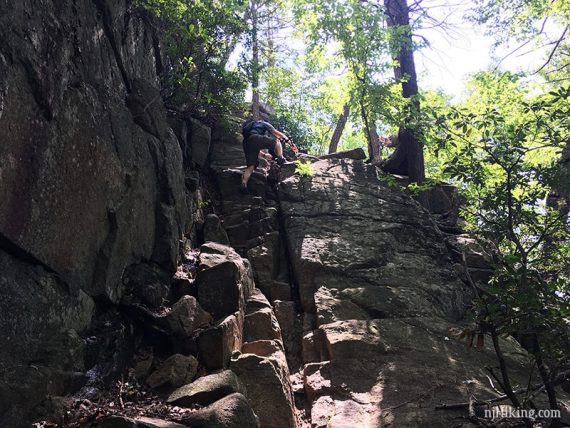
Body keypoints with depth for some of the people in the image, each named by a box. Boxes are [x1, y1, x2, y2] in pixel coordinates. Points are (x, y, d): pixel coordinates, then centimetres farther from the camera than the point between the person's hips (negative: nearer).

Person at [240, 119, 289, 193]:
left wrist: (264, 155, 45)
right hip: (255, 138, -6)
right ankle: (281, 159, -6)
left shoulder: (252, 126, 43)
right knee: (277, 141, 10)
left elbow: (255, 148, 40)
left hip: (246, 143, 6)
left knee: (250, 166, 3)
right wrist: (287, 139, 24)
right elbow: (276, 133, 15)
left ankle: (243, 185, -14)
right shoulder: (264, 124, 28)